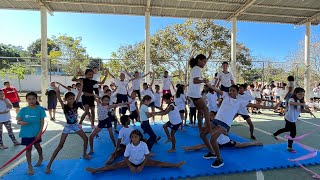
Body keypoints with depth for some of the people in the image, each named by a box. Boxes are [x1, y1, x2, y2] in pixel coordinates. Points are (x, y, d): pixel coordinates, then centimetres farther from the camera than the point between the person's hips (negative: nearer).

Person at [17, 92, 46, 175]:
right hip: (26, 133, 1)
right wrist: (21, 122, -29)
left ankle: (41, 158, 46)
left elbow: (42, 121, -8)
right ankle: (29, 166, 23)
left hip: (36, 132, -1)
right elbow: (18, 121, -5)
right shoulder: (23, 110, -6)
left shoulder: (40, 109, -11)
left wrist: (39, 132, -12)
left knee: (37, 146, 18)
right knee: (28, 148, 9)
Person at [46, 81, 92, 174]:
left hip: (75, 125, 5)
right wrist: (57, 92, -59)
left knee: (86, 138, 7)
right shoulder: (65, 107, -19)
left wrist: (81, 83, -18)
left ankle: (85, 154, 28)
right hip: (68, 126, -4)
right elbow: (60, 100, -40)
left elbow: (79, 93, -14)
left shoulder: (75, 104, -9)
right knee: (60, 145, -5)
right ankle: (49, 165, 5)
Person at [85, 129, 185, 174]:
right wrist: (131, 167, -18)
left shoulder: (143, 144, -24)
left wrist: (142, 166, -19)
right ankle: (95, 170, -11)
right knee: (115, 166, -12)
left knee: (157, 163, -12)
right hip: (131, 162, 1)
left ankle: (176, 165, -9)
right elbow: (126, 158, -10)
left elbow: (147, 156, -14)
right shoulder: (129, 146, -21)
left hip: (142, 162, 0)